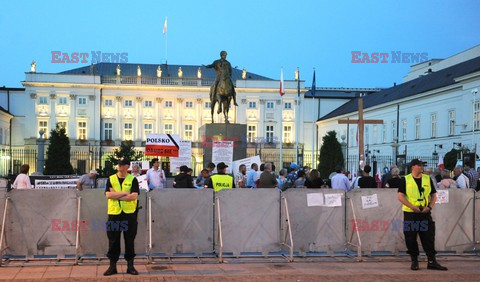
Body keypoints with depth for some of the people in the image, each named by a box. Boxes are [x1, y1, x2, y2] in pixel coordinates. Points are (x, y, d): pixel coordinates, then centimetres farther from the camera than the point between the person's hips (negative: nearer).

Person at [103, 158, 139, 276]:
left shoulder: (133, 180, 4)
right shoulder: (111, 179, 9)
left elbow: (134, 196, -11)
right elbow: (108, 195, -6)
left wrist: (116, 195, -10)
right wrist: (125, 193, -11)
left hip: (129, 213, -1)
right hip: (114, 213, 1)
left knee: (130, 240, 4)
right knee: (113, 241, 4)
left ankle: (130, 265, 12)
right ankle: (112, 265, 11)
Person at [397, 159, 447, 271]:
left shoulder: (427, 179, 9)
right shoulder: (405, 180, 0)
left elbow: (434, 195, 10)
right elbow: (400, 196, -6)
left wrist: (429, 207, -7)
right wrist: (412, 207, -16)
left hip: (425, 213, 2)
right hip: (410, 214, -2)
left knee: (429, 237, 0)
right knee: (411, 238, 0)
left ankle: (432, 261, 5)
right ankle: (414, 261, 13)